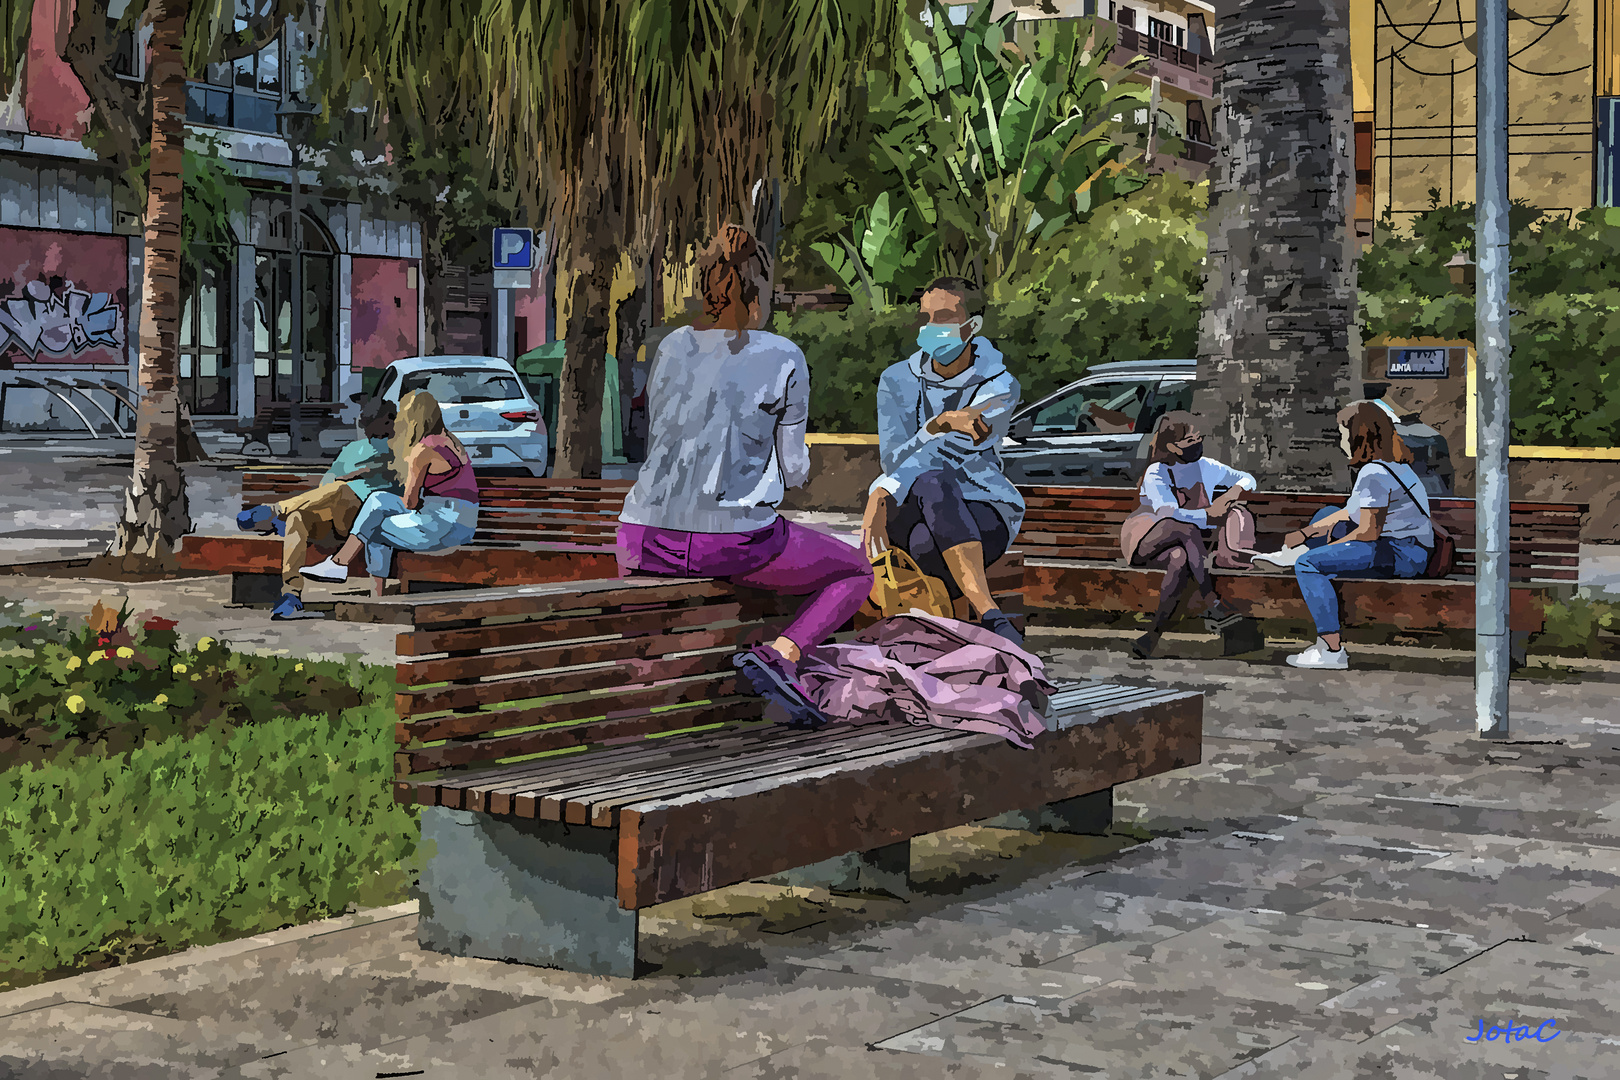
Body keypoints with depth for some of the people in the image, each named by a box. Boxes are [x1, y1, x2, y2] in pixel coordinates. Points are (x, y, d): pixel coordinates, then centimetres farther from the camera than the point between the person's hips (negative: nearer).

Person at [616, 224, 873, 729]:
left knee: (638, 571, 42)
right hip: (736, 542, -5)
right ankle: (778, 655, -6)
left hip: (647, 540, 5)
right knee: (855, 573, 19)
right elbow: (793, 470, 2)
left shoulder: (670, 347, 8)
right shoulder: (783, 358, -3)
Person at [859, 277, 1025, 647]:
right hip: (908, 511, 2)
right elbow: (894, 458, -11)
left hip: (981, 517, -1)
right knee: (931, 484, -39)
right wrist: (941, 424, -31)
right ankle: (990, 617, -48)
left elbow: (943, 453, -21)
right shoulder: (898, 380, 3)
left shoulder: (1000, 389, -6)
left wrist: (882, 496, -34)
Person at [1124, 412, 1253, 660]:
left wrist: (1236, 490, -5)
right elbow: (1168, 514, -24)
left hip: (1182, 547, 4)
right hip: (1146, 543, -4)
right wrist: (1208, 516, -20)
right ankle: (1212, 604, -40)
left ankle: (1154, 633, -41)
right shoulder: (1156, 474, -9)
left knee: (1180, 560, -36)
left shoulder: (1205, 467, 8)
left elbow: (1247, 479, 18)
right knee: (1186, 528, -36)